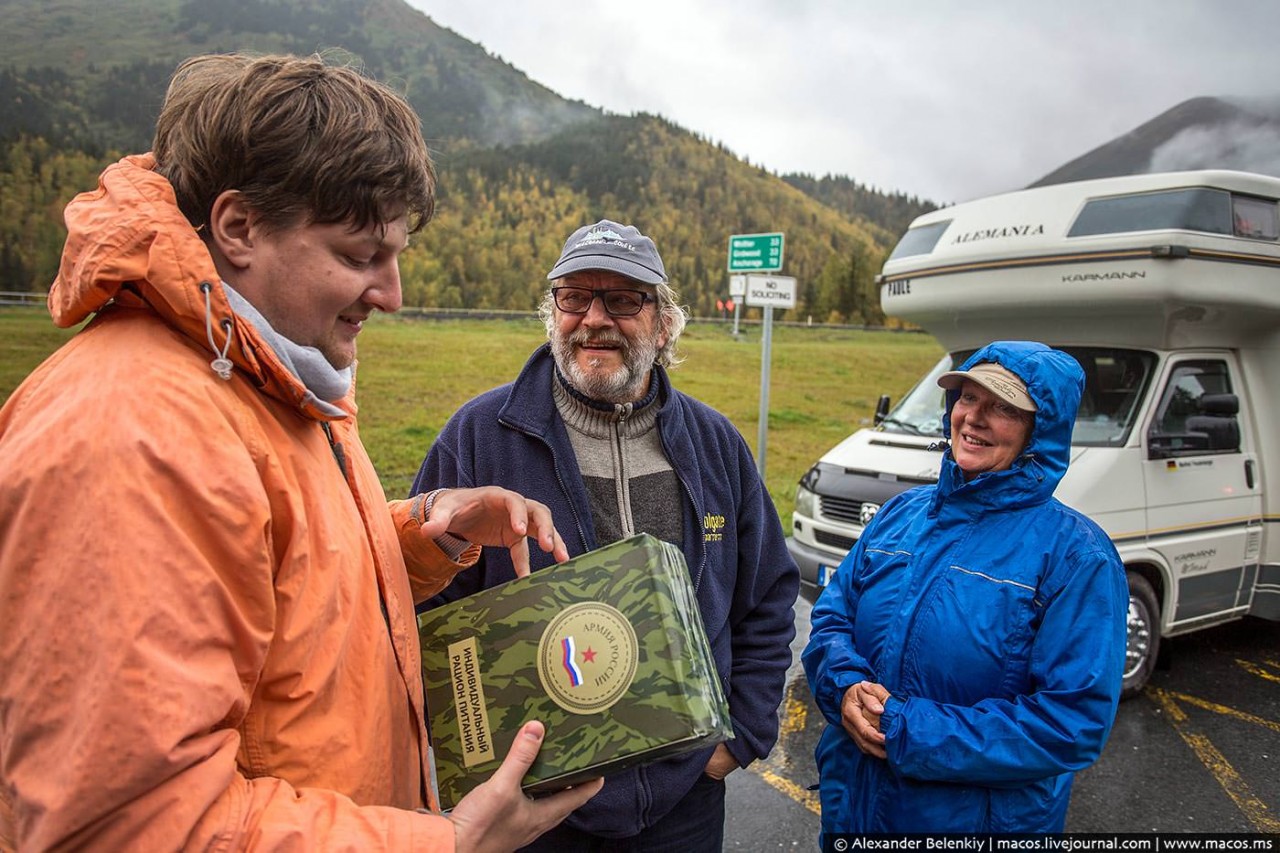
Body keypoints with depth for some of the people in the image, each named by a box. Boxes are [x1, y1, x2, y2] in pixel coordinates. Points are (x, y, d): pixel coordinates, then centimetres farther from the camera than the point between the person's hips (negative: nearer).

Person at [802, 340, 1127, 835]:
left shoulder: (1077, 555, -15)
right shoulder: (903, 512, 0)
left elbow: (1075, 723, -20)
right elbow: (831, 616, 5)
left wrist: (911, 732, -23)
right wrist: (846, 687, -17)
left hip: (981, 820, -4)